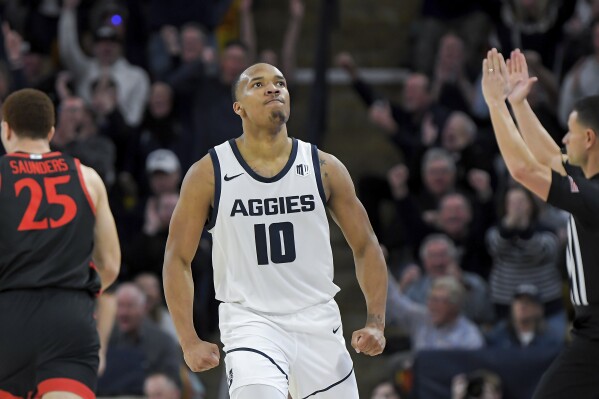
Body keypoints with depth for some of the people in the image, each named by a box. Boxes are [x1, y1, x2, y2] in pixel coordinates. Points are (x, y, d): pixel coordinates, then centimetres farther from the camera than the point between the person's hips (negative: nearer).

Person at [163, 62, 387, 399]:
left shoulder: (324, 169, 2)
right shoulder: (209, 174, -3)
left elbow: (366, 247, 8)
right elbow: (178, 258, 2)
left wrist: (376, 323, -4)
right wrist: (190, 342, -7)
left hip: (318, 323, 3)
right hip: (250, 323, -3)